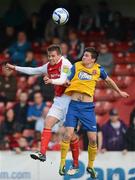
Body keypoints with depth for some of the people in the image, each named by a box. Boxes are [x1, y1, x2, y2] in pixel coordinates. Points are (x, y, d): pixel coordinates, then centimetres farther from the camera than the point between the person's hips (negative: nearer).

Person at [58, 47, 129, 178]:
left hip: (88, 107, 1)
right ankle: (62, 163, 3)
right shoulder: (76, 67, 2)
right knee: (68, 134, -13)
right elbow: (67, 82, 6)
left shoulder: (98, 70, 4)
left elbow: (108, 80, 22)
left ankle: (90, 166, 20)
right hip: (73, 105, -1)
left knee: (93, 139, 0)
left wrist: (119, 92, 35)